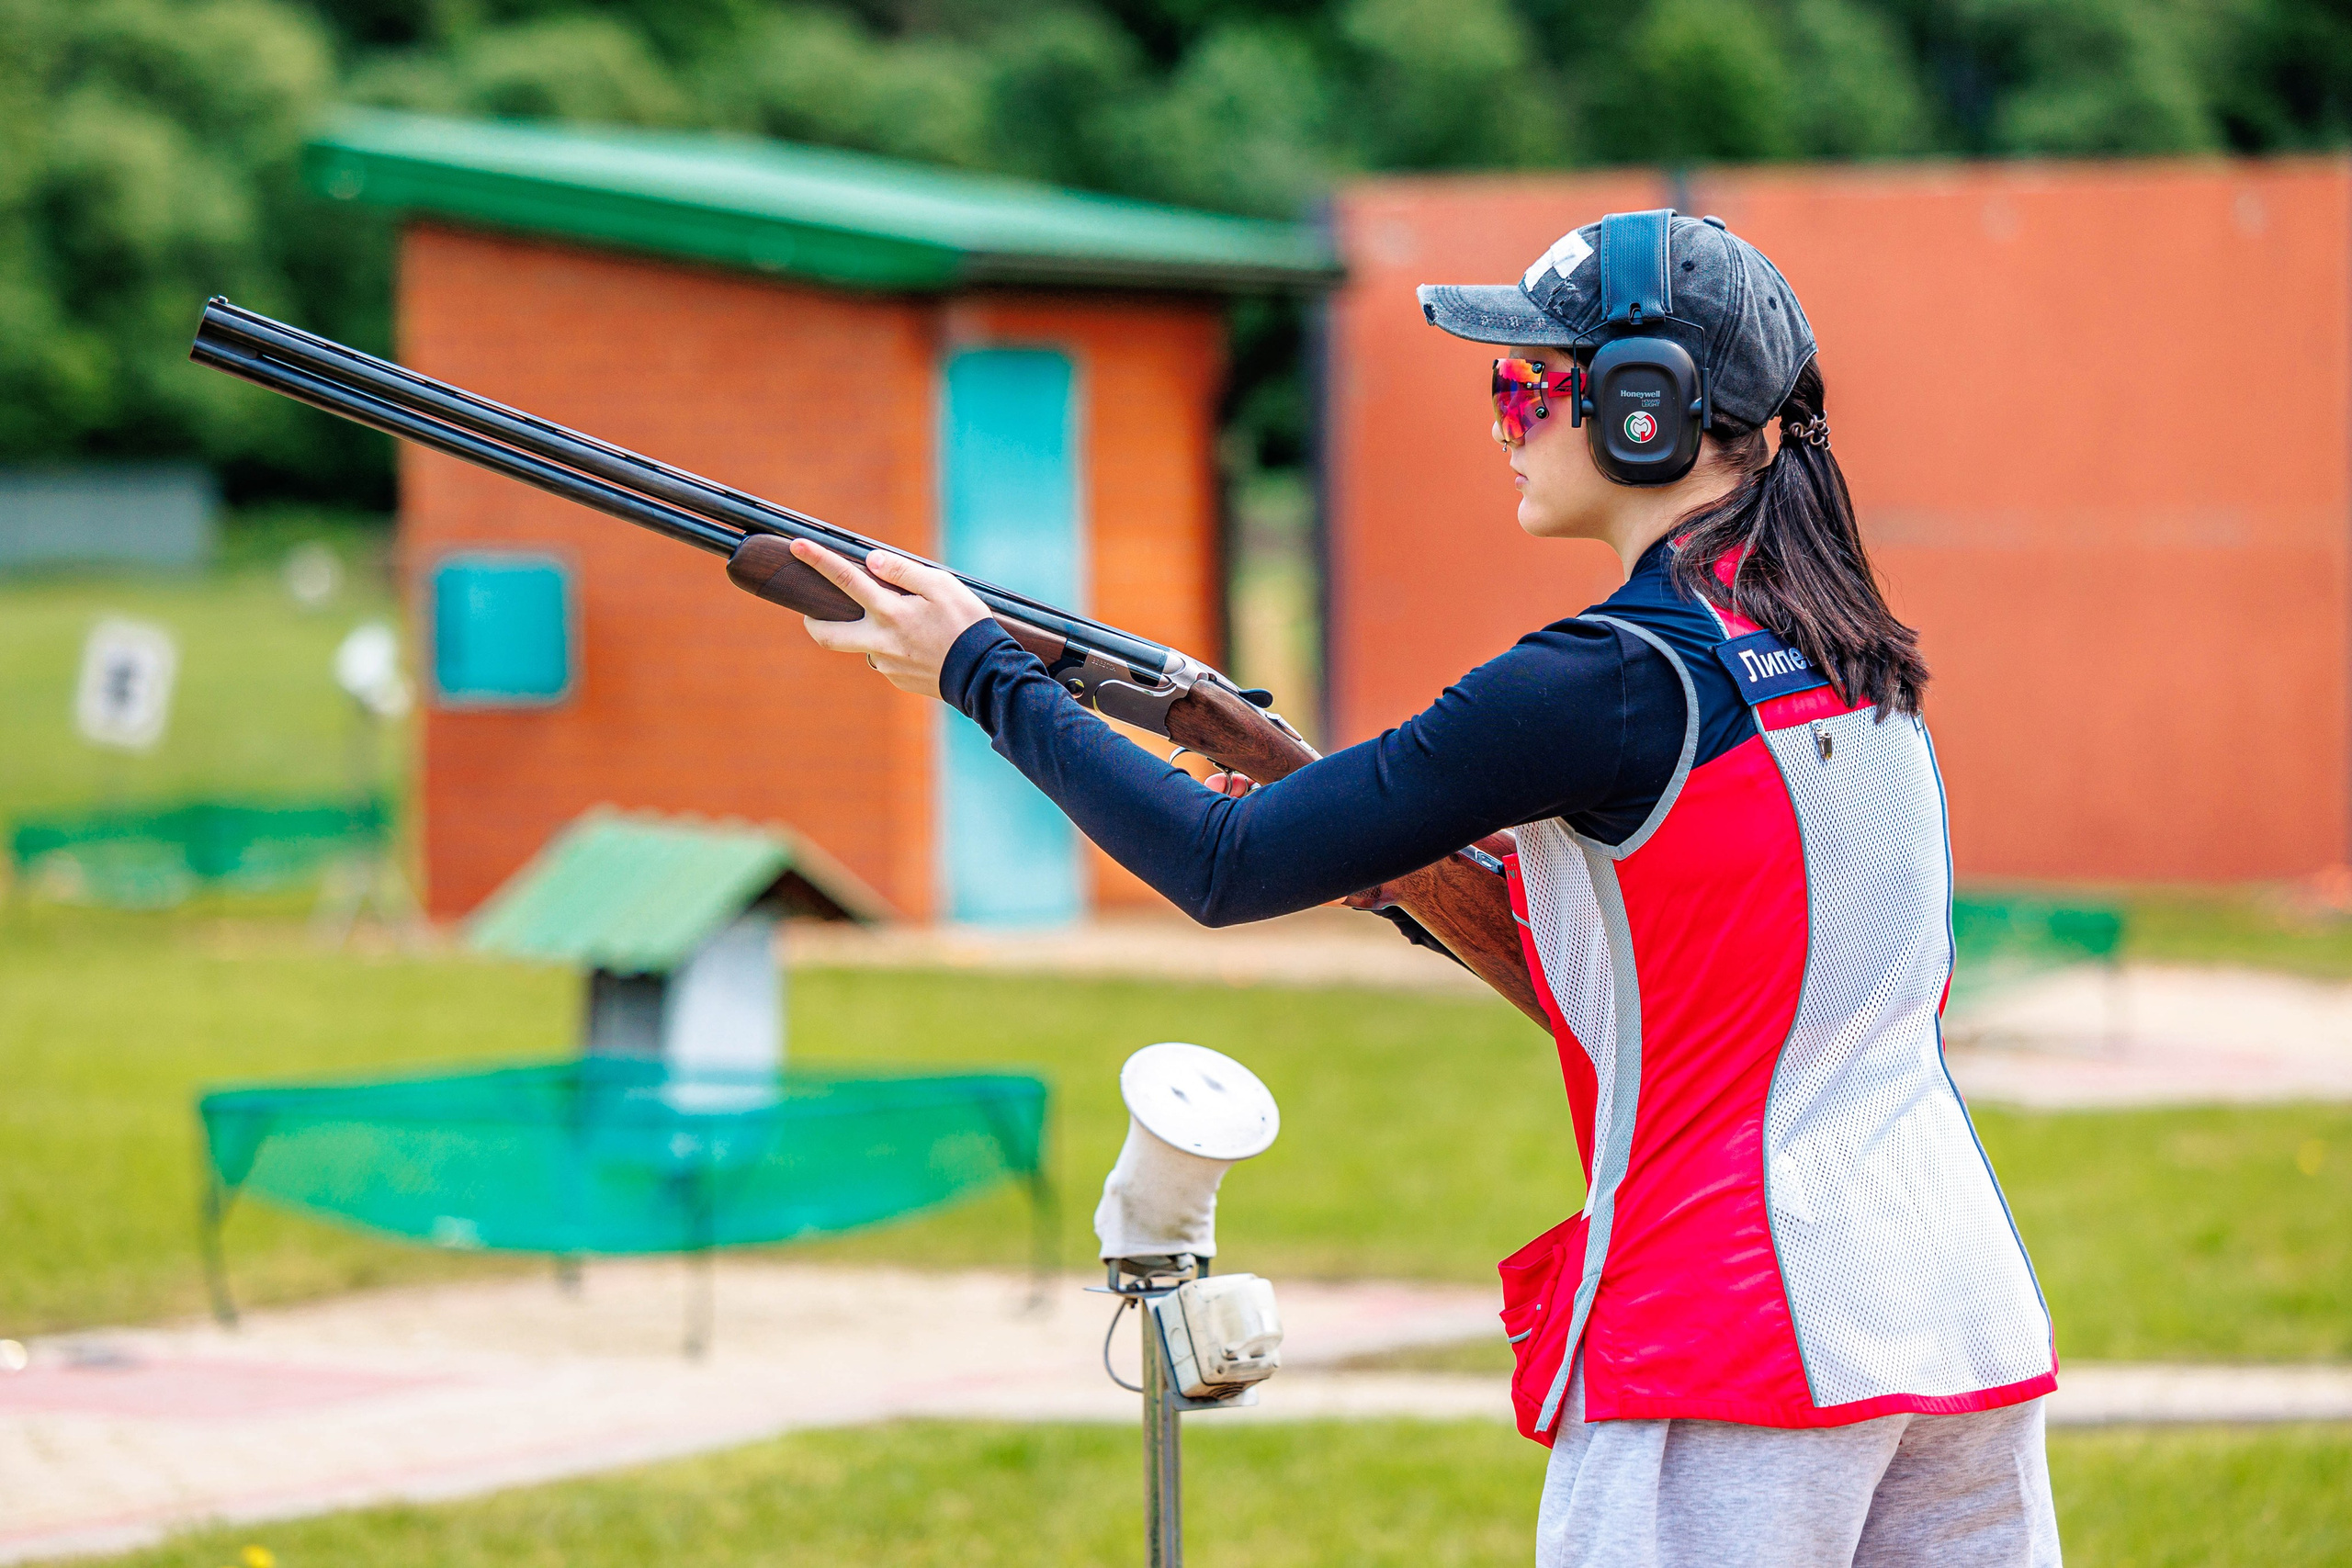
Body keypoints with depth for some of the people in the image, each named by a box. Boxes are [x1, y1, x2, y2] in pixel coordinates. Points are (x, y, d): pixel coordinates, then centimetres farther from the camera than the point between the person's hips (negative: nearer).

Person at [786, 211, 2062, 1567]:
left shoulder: (1607, 690, -13)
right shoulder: (1852, 659, 11)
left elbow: (1226, 870, -9)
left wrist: (982, 671, 1)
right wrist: (1408, 874, 13)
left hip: (1738, 1347, -8)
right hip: (1967, 1319, 8)